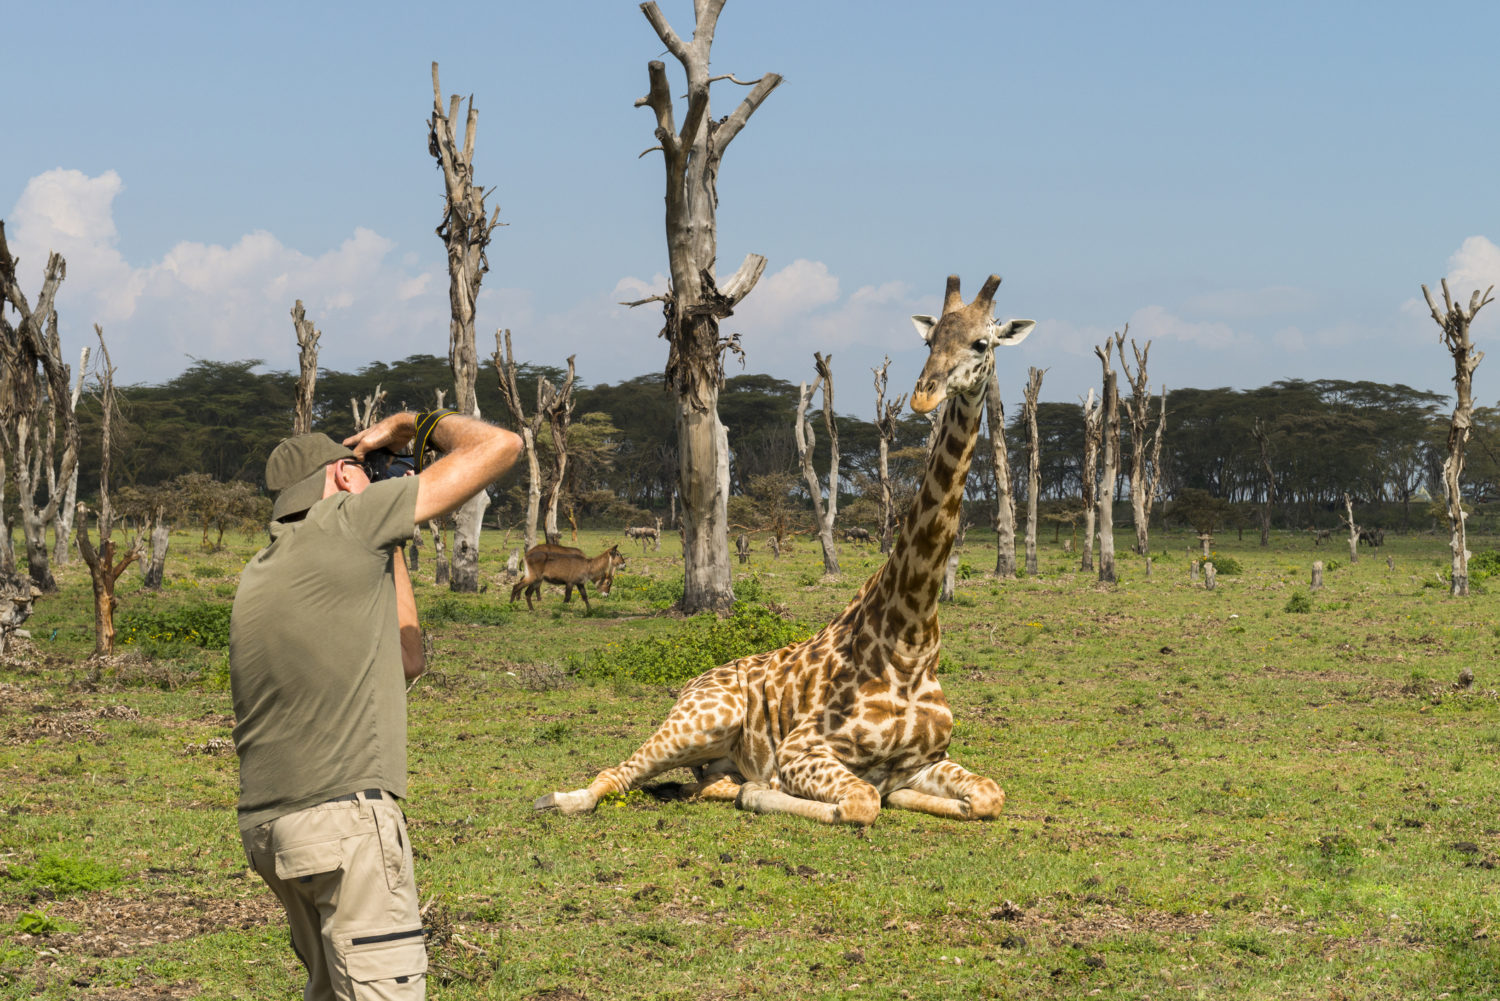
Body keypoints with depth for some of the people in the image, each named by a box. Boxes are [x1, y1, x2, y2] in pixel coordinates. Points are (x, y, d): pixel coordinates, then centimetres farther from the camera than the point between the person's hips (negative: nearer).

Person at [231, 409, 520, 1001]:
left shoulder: (262, 572, 17)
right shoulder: (346, 523, -6)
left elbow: (404, 659, 24)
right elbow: (499, 447, -5)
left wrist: (391, 544, 24)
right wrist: (426, 425, 12)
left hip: (267, 826, 9)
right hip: (344, 819, -9)